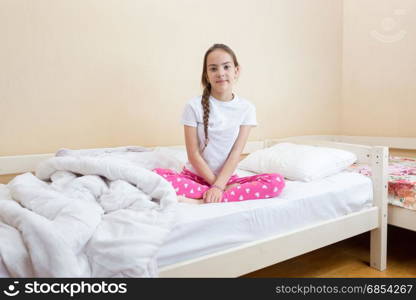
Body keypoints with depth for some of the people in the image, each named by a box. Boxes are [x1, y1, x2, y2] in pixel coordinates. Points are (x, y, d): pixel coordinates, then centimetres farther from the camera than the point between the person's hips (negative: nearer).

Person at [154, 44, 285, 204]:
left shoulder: (246, 108, 0)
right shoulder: (194, 106, -6)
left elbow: (236, 153, -7)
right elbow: (193, 154, -8)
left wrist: (219, 186, -19)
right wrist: (216, 185, -13)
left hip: (227, 177, 2)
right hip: (195, 176, -1)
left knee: (277, 181, -22)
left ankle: (200, 201, -26)